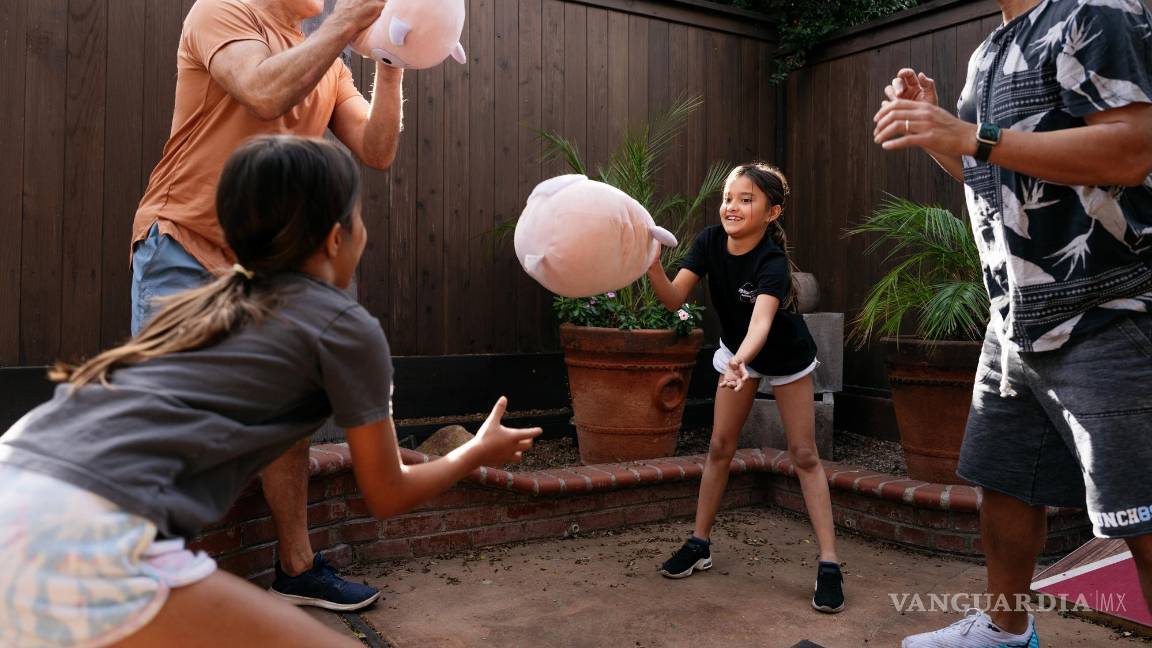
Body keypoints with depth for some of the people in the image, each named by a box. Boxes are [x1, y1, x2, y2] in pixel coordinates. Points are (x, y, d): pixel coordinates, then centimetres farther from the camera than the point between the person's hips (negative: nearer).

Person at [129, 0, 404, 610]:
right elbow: (266, 93, -25)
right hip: (184, 250, -6)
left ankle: (296, 567, 22)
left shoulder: (330, 65, 12)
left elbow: (377, 152, 2)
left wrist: (389, 64, -7)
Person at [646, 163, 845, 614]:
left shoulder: (773, 262, -35)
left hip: (786, 356, -4)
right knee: (720, 446, 5)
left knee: (804, 454, -4)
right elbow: (674, 299, -29)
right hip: (738, 351, 4)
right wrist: (653, 267, -49)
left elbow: (762, 320, -52)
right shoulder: (710, 242, -21)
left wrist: (741, 361, -72)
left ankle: (829, 563, 0)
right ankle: (700, 544, 15)